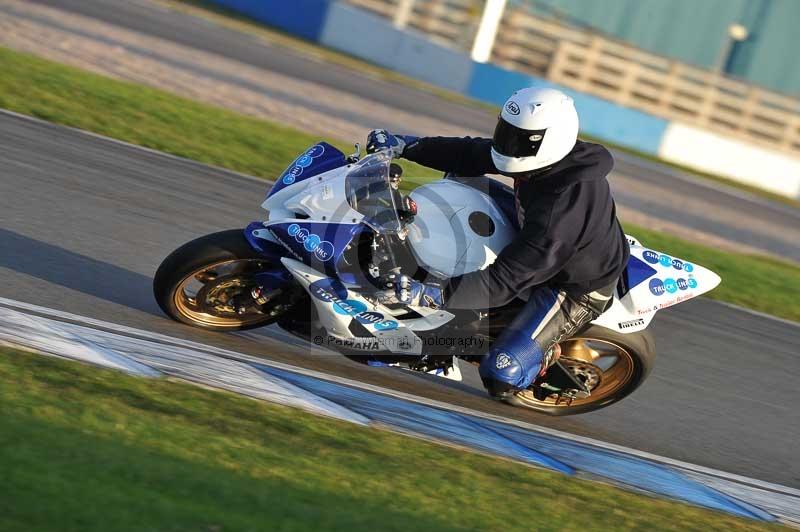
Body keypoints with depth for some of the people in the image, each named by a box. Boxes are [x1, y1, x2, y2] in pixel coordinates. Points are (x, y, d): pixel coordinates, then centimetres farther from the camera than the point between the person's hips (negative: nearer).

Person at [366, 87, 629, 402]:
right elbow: (474, 155, -6)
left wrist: (435, 295, -44)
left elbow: (508, 277, -39)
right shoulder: (553, 161, -16)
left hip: (576, 290, -9)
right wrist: (406, 146, -11)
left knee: (501, 374, -20)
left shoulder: (559, 212, -41)